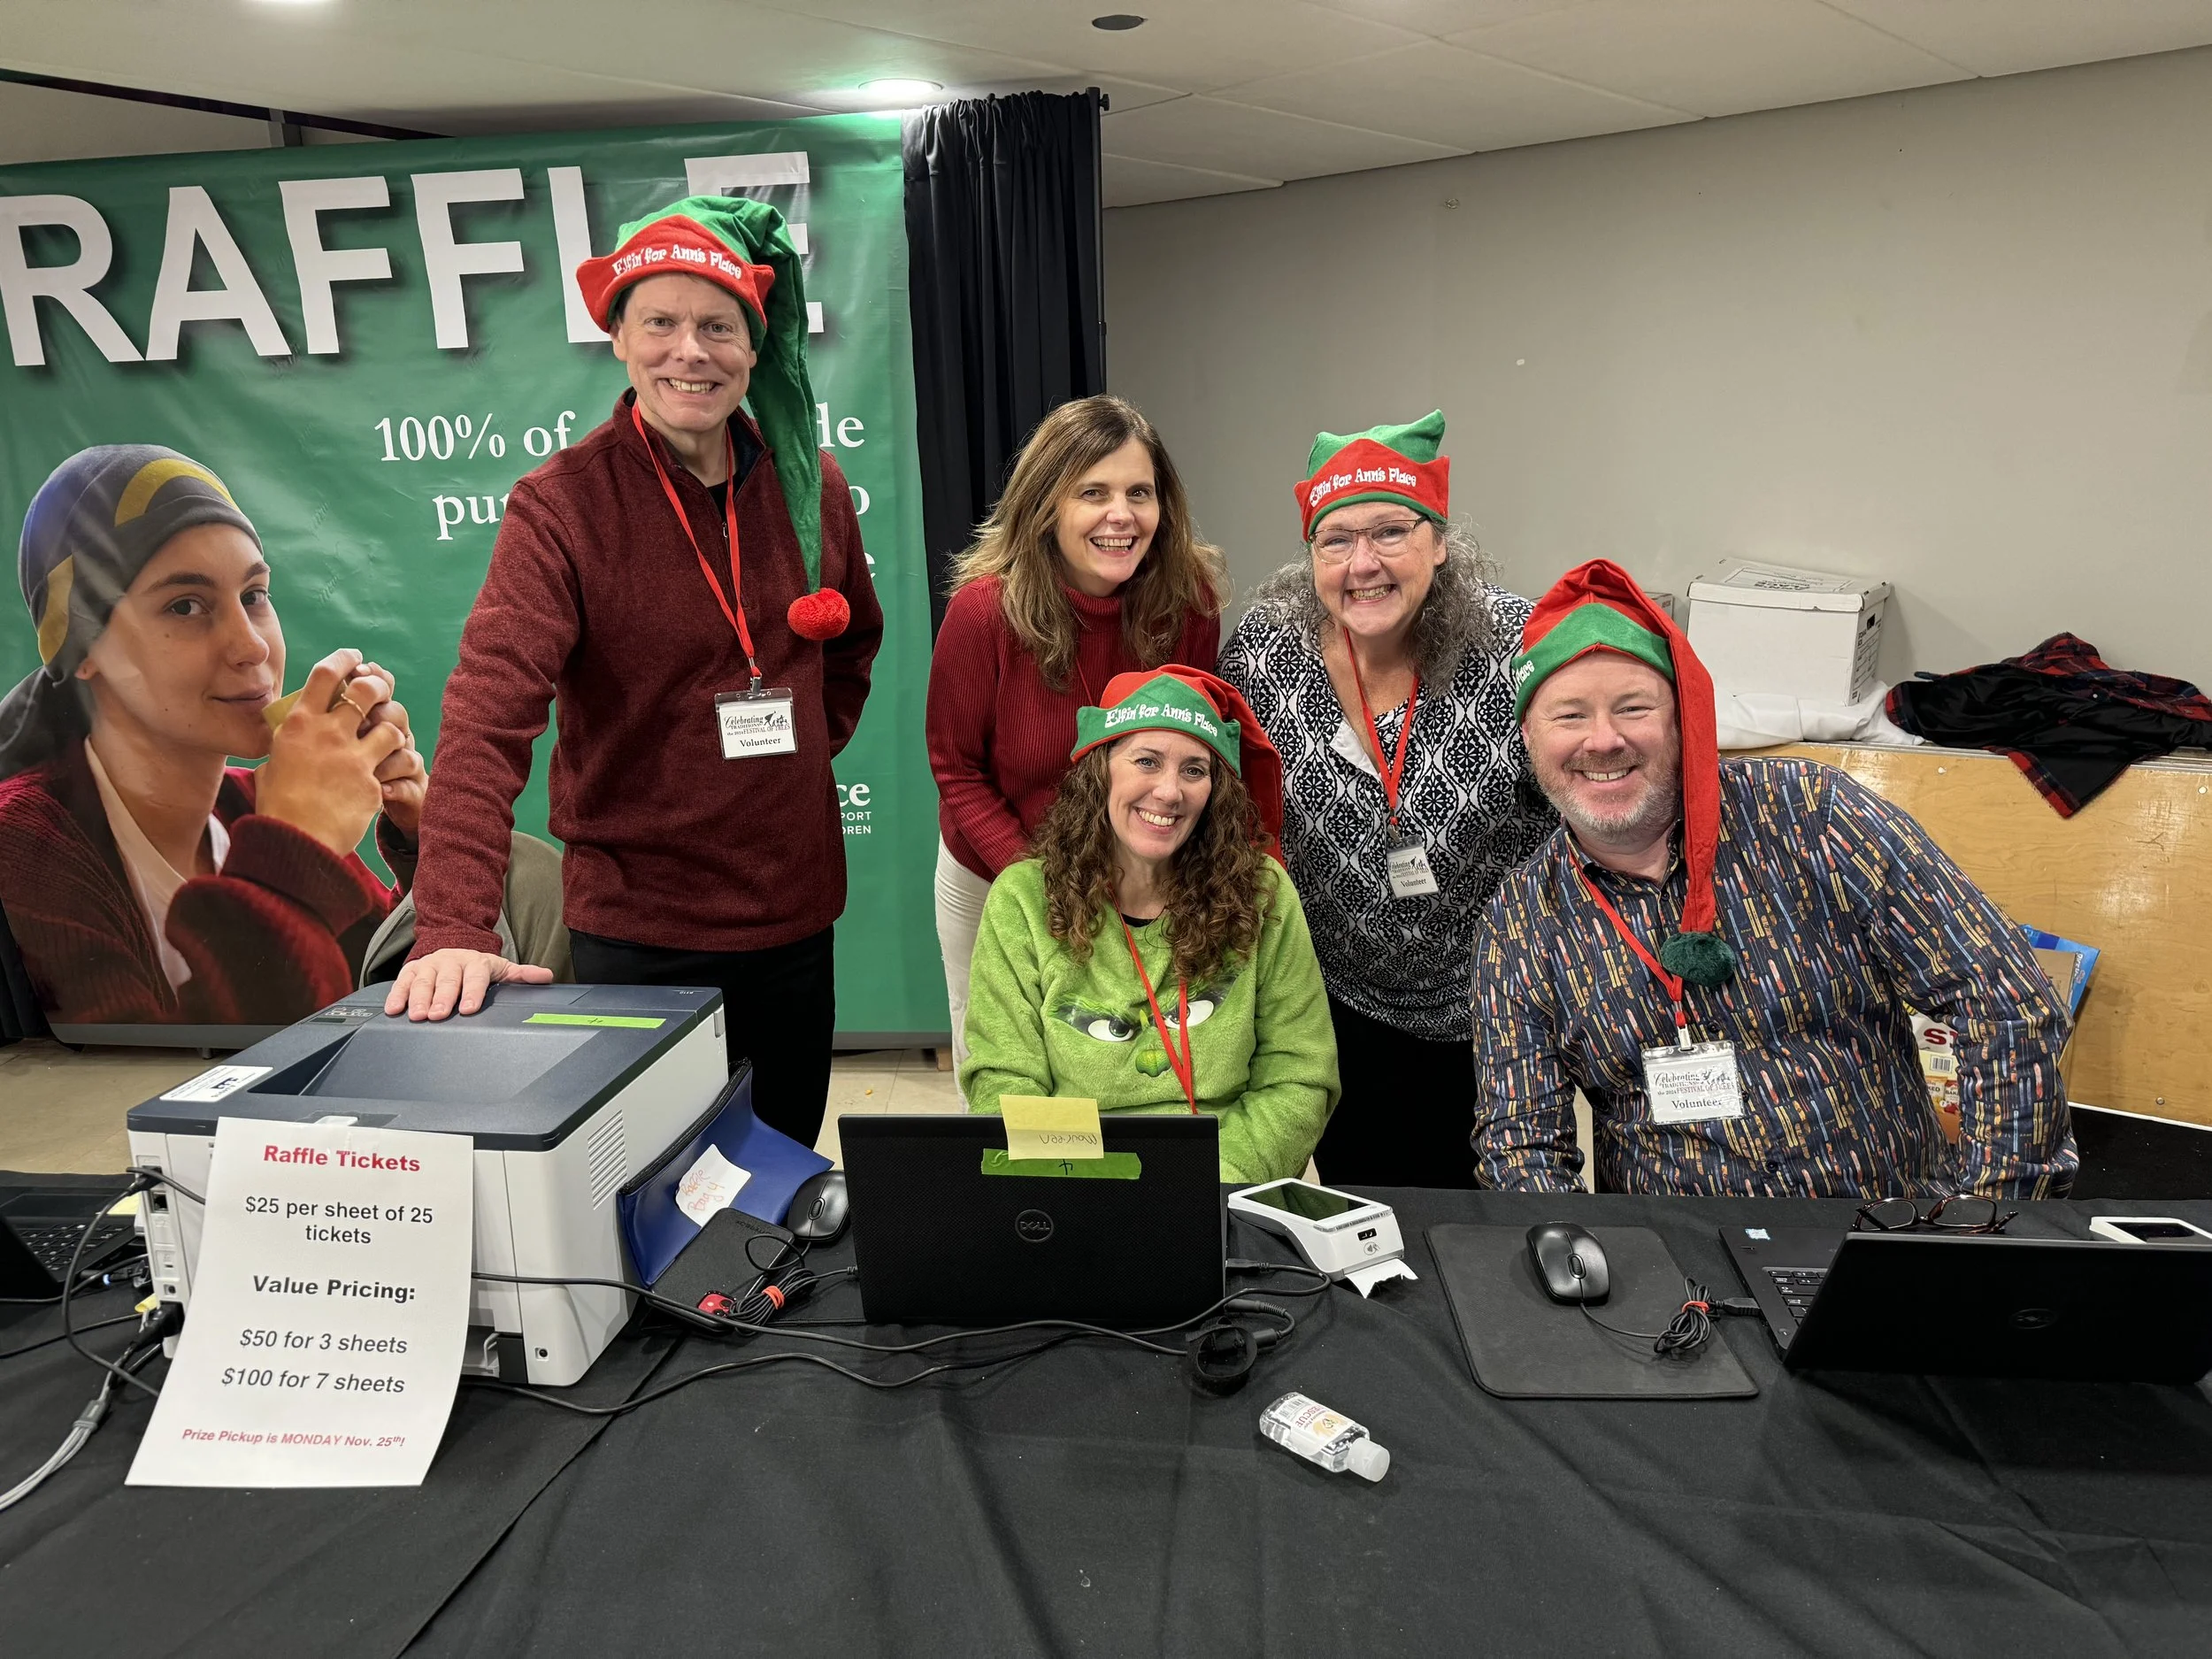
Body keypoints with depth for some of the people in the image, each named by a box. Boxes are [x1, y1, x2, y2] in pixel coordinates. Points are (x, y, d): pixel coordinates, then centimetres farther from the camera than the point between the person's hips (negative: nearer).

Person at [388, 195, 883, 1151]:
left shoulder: (811, 488, 1)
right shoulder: (562, 505, -13)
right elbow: (489, 711, -24)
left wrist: (803, 751, 7)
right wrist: (455, 926, -35)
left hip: (796, 912, 5)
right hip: (635, 929, -4)